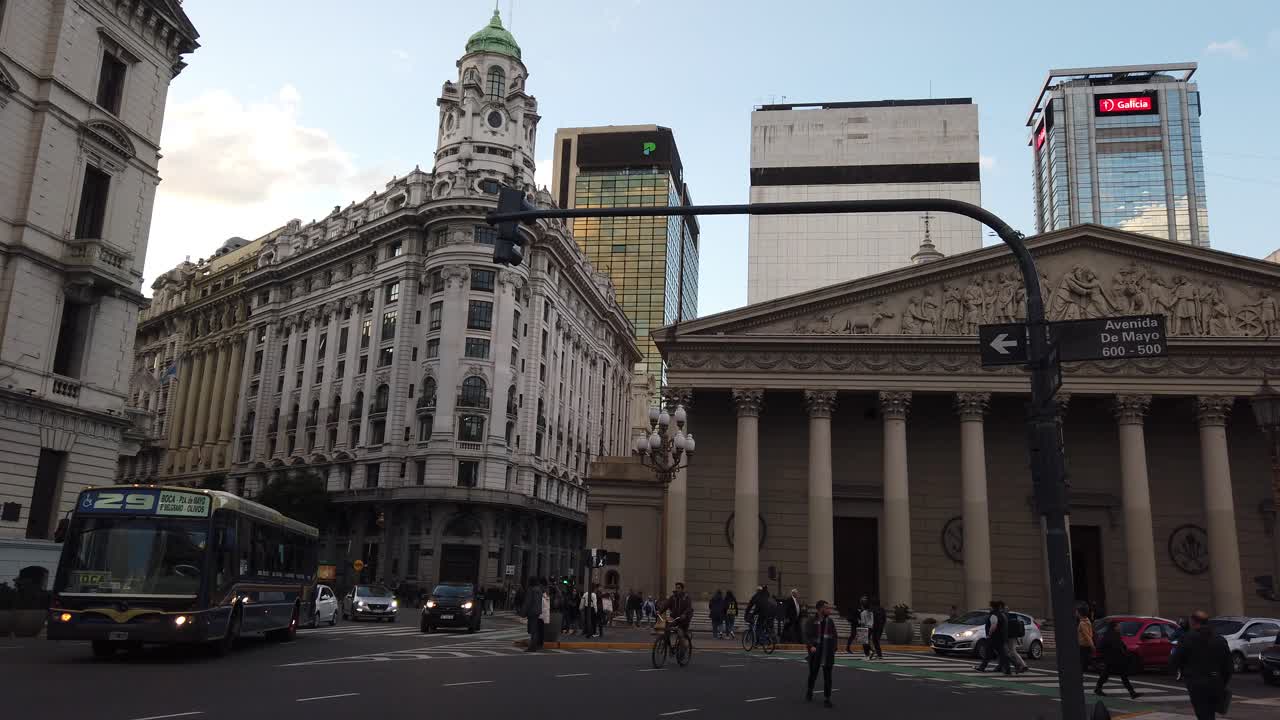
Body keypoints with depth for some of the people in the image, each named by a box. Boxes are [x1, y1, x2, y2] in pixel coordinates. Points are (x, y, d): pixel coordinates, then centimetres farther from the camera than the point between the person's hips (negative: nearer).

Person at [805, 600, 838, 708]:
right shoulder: (812, 622, -8)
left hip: (828, 654, 1)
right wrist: (811, 646, -21)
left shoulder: (830, 621, 1)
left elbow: (835, 636, 9)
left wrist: (835, 645, -4)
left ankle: (827, 698, 10)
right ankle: (809, 692, 41)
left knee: (827, 676, 0)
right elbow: (807, 636, -8)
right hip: (816, 653, -1)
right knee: (813, 674, 15)